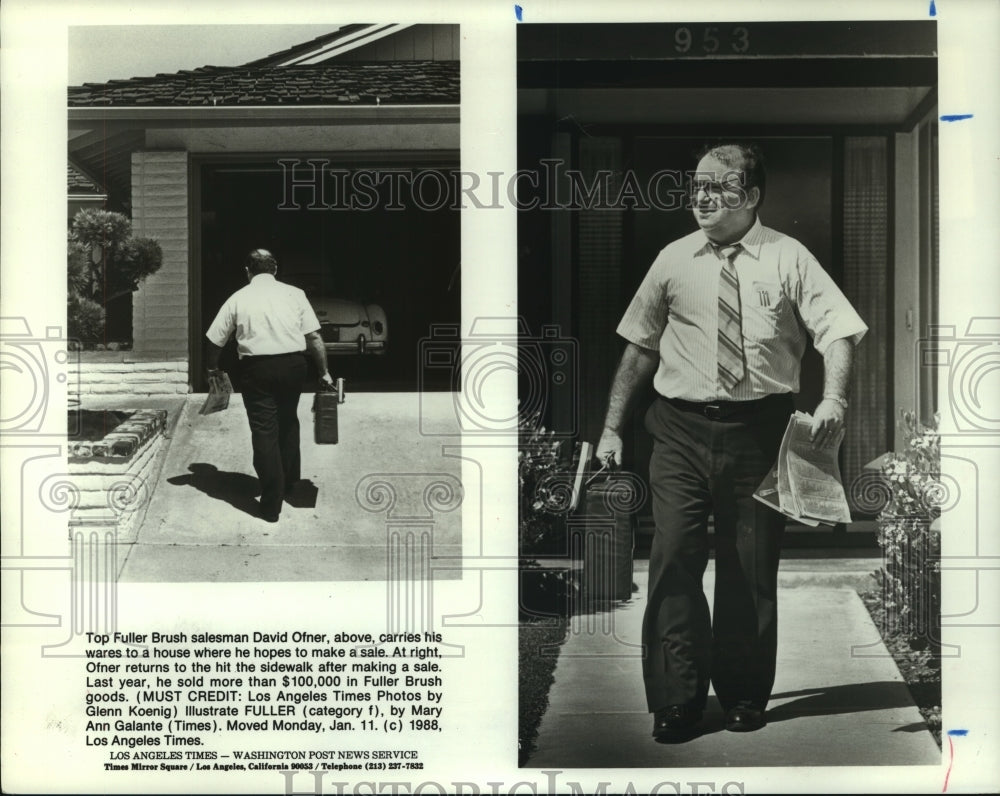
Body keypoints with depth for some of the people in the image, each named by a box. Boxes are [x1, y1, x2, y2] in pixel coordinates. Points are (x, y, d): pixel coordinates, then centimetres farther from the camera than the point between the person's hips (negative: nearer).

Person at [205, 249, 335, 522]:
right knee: (288, 423, 24)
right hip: (293, 365, 2)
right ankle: (289, 483, 36)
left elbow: (215, 340, 9)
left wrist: (212, 369, 26)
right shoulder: (294, 294, 7)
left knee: (264, 432, 1)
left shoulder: (238, 299, 5)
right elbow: (314, 337, 3)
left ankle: (271, 504, 0)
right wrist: (324, 373, 10)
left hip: (257, 368, -2)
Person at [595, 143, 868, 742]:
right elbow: (640, 347, 13)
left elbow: (838, 330, -7)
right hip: (682, 429, 1)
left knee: (752, 567, 7)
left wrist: (833, 398, -25)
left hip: (758, 428, -1)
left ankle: (745, 698, 24)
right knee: (674, 558, -6)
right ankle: (677, 703, 4)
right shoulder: (674, 261, 8)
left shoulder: (788, 258, 1)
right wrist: (613, 427, 10)